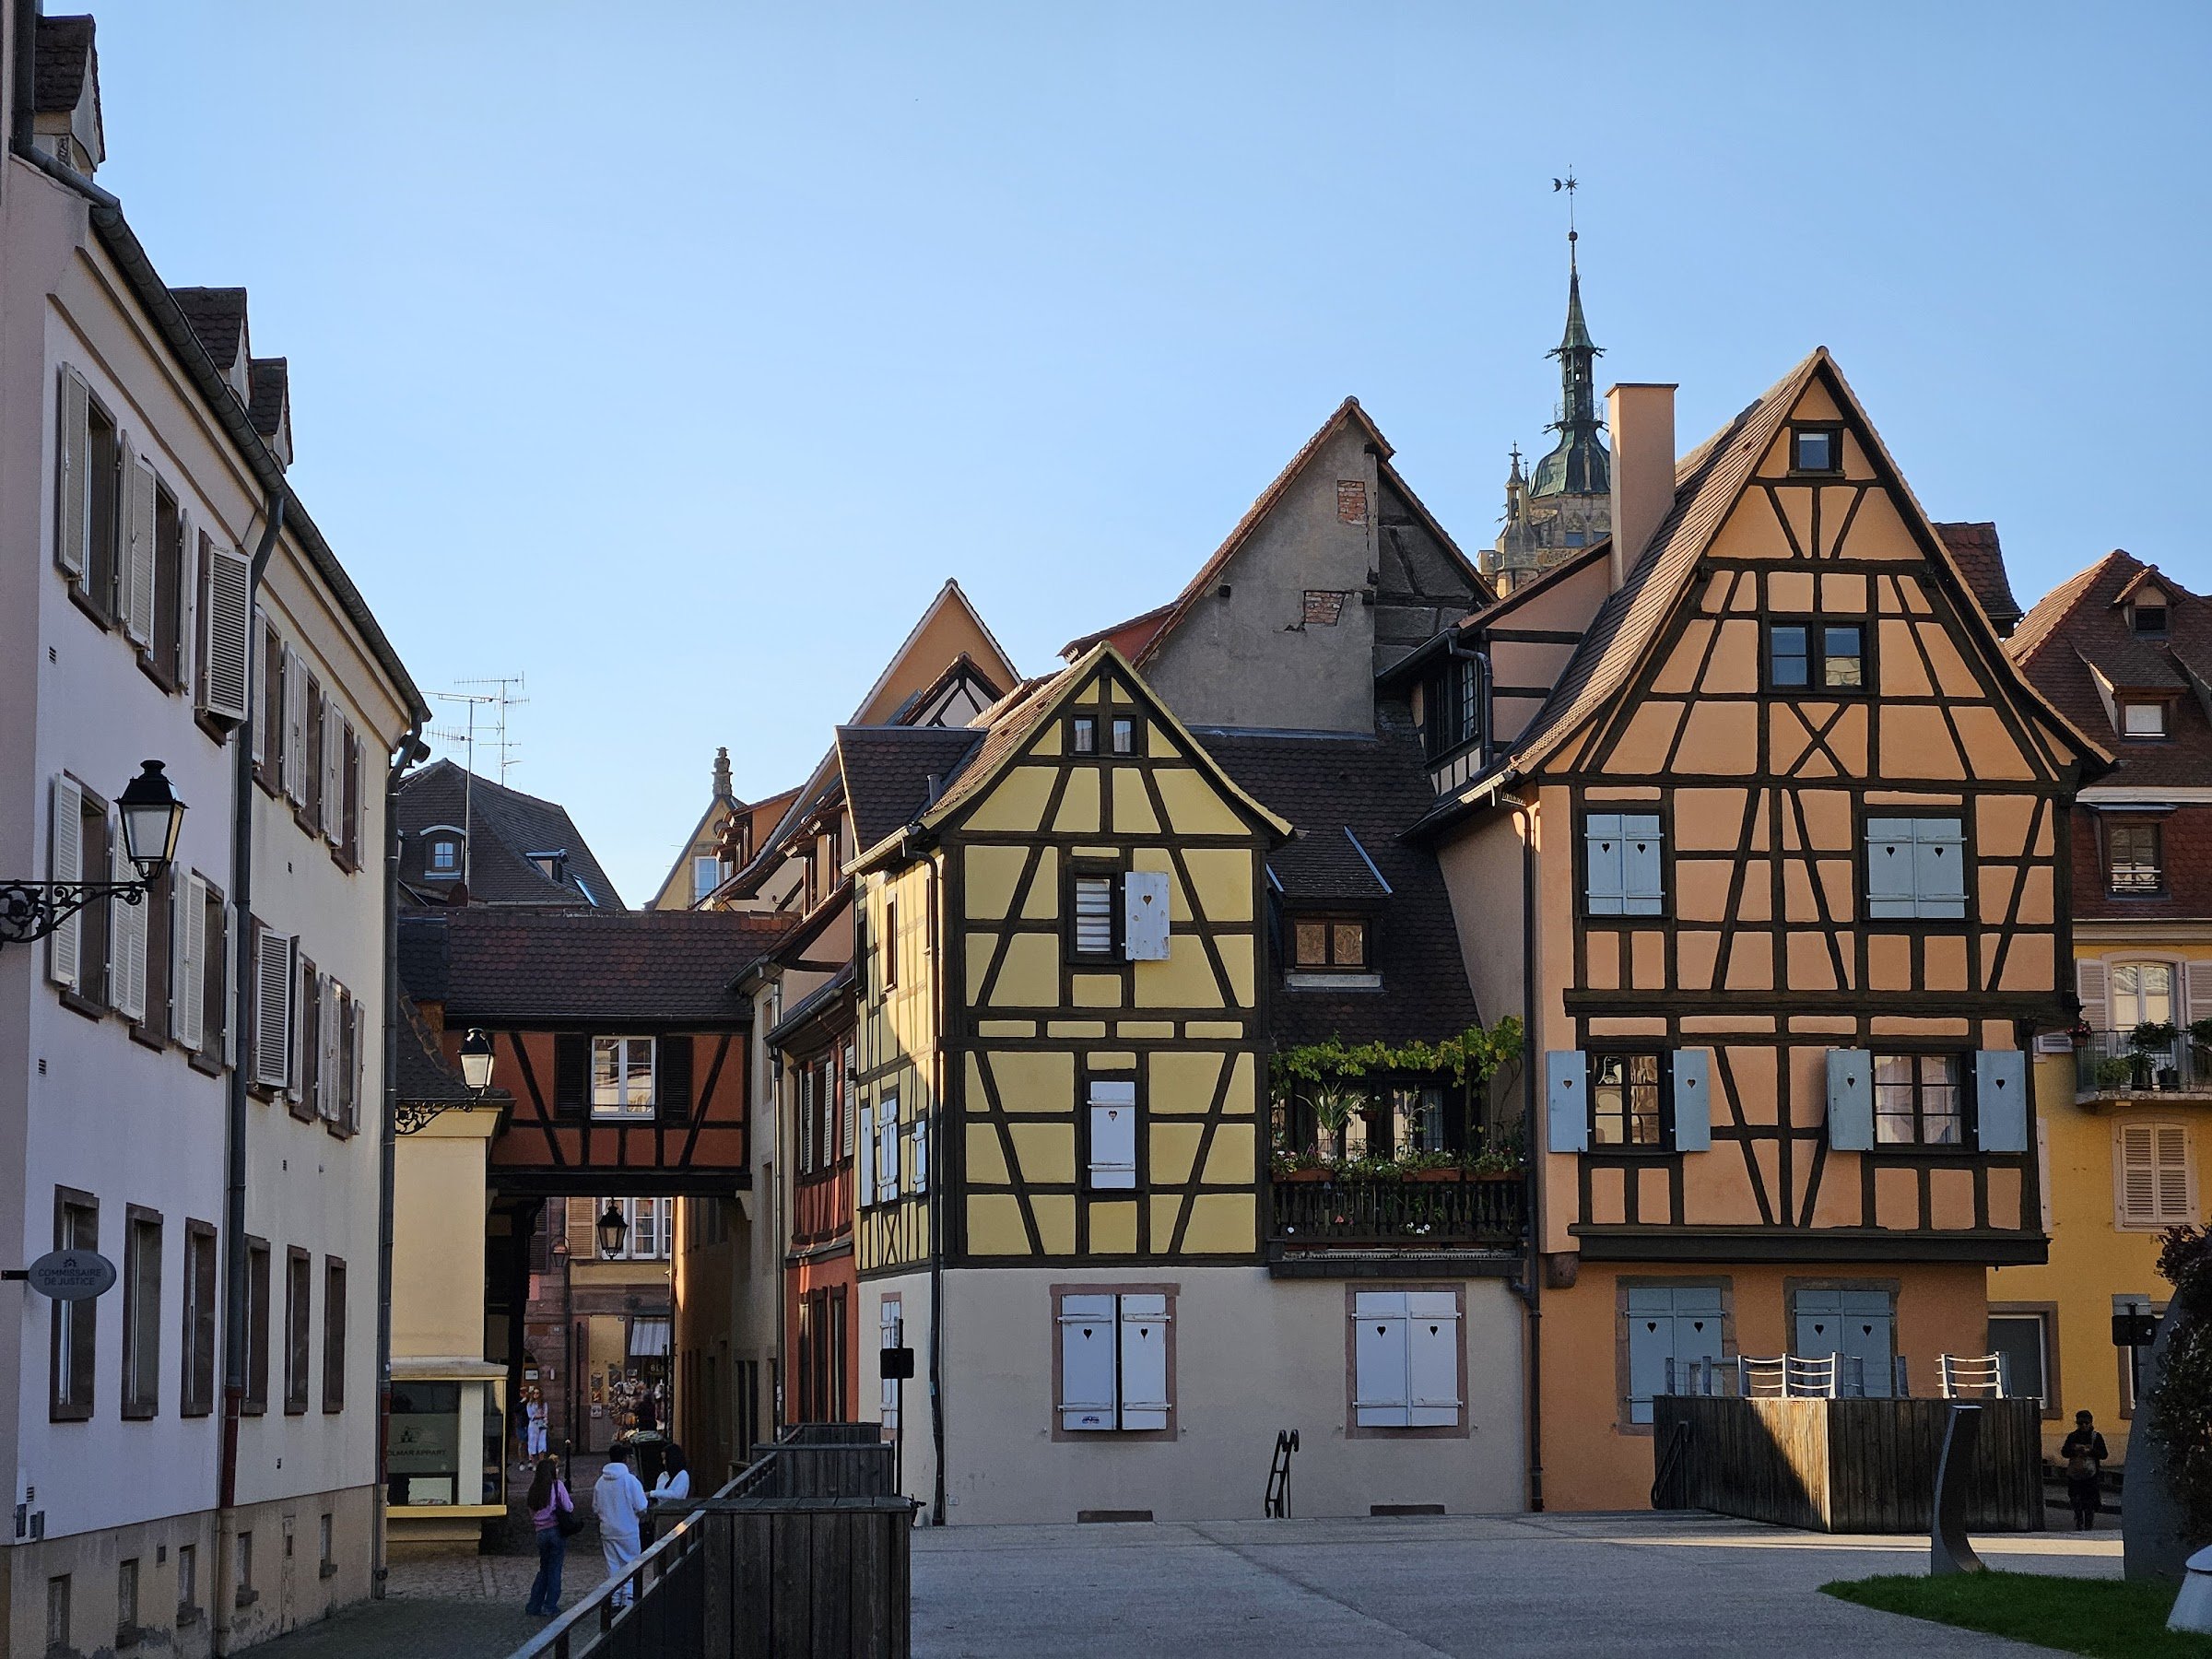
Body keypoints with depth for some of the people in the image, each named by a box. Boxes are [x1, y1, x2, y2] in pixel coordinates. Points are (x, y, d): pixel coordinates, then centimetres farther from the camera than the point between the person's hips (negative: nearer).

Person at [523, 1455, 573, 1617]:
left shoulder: (534, 1488, 7)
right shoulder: (557, 1485, -8)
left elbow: (531, 1511, 12)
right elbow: (568, 1508, -12)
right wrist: (572, 1502, 9)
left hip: (541, 1532, 5)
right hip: (556, 1529, -5)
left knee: (544, 1569, 18)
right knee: (555, 1570, 4)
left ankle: (534, 1605, 16)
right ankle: (550, 1606, 5)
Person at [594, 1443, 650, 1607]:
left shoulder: (601, 1482, 2)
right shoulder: (630, 1480, -13)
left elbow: (595, 1509, 9)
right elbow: (641, 1509, -13)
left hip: (607, 1531, 4)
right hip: (628, 1531, -4)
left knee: (613, 1565, 10)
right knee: (630, 1564, 5)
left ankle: (614, 1600, 12)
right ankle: (628, 1598, 0)